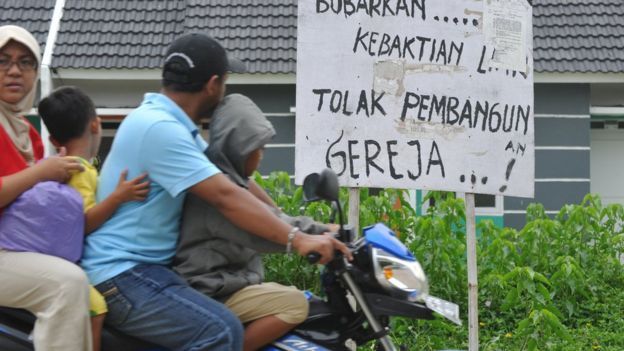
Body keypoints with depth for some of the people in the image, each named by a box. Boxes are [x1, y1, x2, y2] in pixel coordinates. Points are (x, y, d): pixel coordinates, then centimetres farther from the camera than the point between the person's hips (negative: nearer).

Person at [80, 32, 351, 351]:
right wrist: (296, 239, -27)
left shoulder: (167, 122, 13)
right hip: (121, 276, -11)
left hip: (147, 267, 11)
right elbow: (226, 197, -26)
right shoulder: (158, 128, -20)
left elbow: (234, 177, 16)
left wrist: (291, 226, 13)